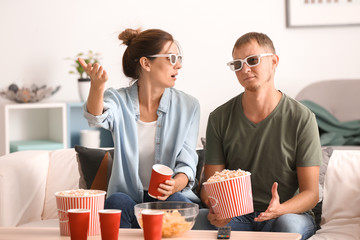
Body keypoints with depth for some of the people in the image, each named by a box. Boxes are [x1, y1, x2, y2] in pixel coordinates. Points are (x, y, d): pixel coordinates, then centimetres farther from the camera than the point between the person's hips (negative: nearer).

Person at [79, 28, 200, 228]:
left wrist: (174, 185, -26)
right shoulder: (119, 100, -1)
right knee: (117, 201, -32)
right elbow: (97, 118, -26)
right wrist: (97, 86, -49)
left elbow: (187, 163, -2)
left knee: (177, 202, -32)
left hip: (171, 196, 1)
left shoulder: (188, 106, 3)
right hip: (128, 198, 0)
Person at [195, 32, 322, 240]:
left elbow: (310, 193, -6)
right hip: (235, 214, 1)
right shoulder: (220, 118, 1)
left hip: (290, 212, 0)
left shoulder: (301, 118, -6)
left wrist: (279, 209, -27)